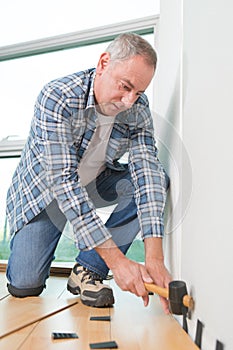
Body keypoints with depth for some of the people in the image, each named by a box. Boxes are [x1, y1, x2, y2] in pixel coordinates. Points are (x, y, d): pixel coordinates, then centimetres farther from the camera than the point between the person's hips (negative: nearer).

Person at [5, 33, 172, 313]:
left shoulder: (139, 108, -16)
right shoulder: (58, 98, -32)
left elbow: (147, 171, -26)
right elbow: (64, 183, -37)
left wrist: (154, 258, -38)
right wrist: (117, 260, -42)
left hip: (94, 183, 4)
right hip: (43, 189, -4)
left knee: (158, 180, -21)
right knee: (24, 285, -15)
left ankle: (87, 269, -14)